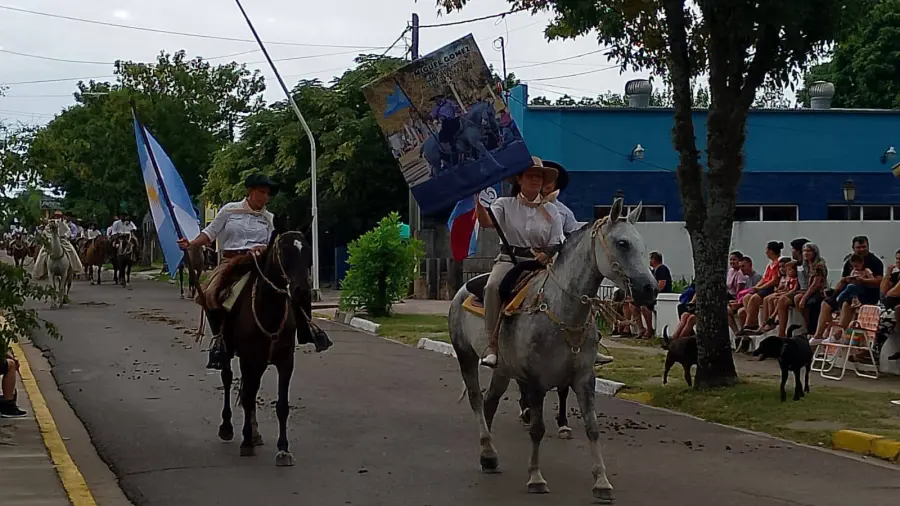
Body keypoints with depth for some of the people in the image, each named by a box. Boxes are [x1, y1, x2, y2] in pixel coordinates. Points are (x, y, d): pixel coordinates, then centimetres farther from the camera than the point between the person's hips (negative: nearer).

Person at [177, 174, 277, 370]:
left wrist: (261, 248, -12)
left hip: (256, 260, 0)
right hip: (230, 259, 0)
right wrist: (192, 244, -4)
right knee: (208, 293, -23)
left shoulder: (269, 219, 15)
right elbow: (210, 233, 11)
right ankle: (219, 336, -8)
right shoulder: (230, 210, 11)